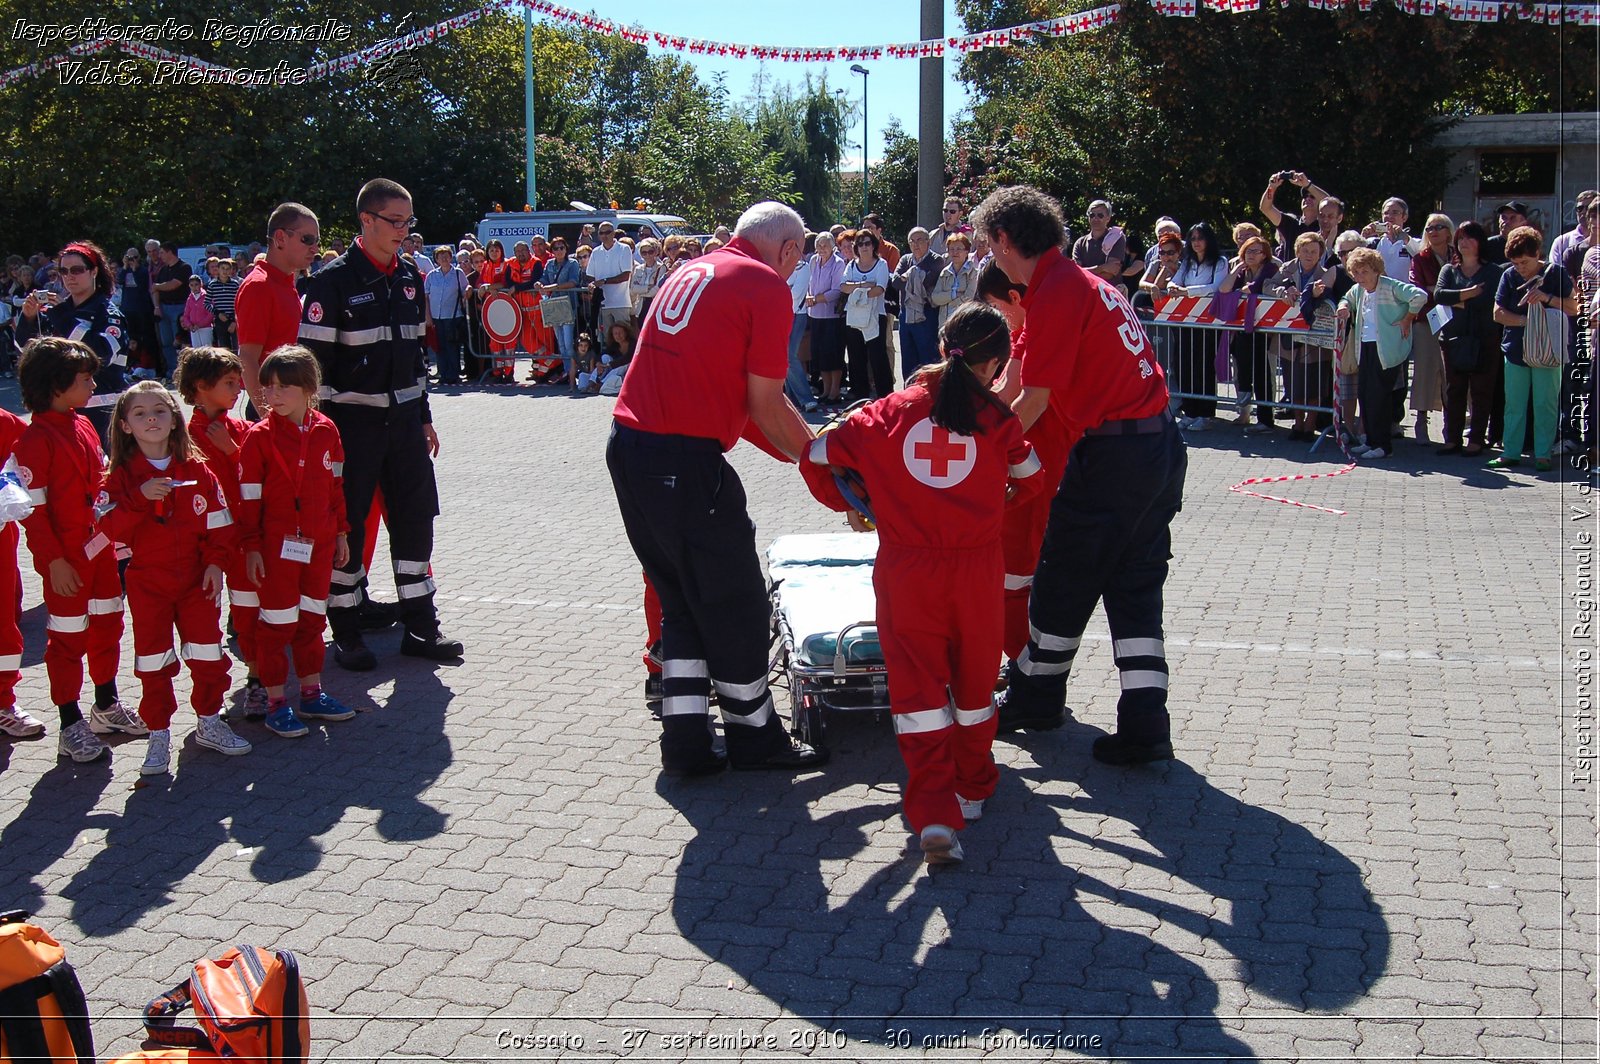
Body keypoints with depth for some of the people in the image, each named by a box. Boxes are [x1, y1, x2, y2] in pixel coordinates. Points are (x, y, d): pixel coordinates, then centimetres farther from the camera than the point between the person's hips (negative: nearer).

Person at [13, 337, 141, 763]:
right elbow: (32, 509, -17)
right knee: (68, 639, 3)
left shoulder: (83, 426, 9)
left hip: (100, 548, 8)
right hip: (67, 559, -8)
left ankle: (107, 706, 33)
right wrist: (54, 561, -19)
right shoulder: (35, 440, -16)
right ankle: (71, 725, 14)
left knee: (107, 627, 17)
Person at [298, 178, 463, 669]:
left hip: (403, 419, 6)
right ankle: (345, 633, 14)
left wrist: (424, 417, 18)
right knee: (346, 526, 2)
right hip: (352, 421, -6)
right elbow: (315, 360, -11)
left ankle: (420, 627, 18)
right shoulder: (334, 281, -9)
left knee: (415, 518, 8)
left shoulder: (408, 278, 11)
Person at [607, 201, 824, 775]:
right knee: (736, 608, 7)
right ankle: (754, 736, 21)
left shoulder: (692, 270, 19)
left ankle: (685, 742, 20)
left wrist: (810, 446, 25)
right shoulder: (767, 285, -6)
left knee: (682, 602, 18)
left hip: (627, 446, 9)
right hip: (685, 462, -9)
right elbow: (767, 408, -7)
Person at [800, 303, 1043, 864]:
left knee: (918, 685, 2)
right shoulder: (997, 419, -1)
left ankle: (934, 814, -9)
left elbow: (818, 458, 4)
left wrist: (851, 504, 22)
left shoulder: (889, 412, 0)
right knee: (975, 680, 19)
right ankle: (972, 788, 35)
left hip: (905, 571, 0)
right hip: (977, 569, 1)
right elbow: (1030, 480, 15)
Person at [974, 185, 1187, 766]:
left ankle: (1035, 697, 26)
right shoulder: (1085, 280, 16)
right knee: (1135, 588, 11)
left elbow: (1032, 402, -13)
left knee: (1062, 585, 9)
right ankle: (1144, 725, 8)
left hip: (1111, 453, -9)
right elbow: (1018, 378, 19)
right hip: (1160, 444, 9)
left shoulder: (1056, 294, -13)